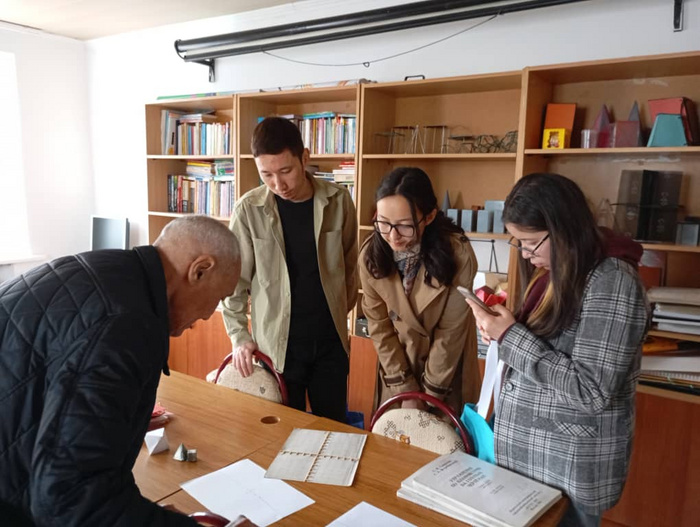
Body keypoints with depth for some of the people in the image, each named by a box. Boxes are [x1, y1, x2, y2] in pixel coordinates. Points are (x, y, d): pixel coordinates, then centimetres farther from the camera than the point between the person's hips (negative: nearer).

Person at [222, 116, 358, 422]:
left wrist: (342, 311, 10)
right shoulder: (249, 210, -10)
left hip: (330, 340, 2)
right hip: (276, 343, -1)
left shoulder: (338, 201, -5)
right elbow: (235, 279, -3)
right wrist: (239, 335, -8)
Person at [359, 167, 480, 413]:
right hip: (397, 366, 2)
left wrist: (430, 393, -11)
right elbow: (379, 325, -9)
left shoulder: (457, 254, -26)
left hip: (447, 368, -2)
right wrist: (405, 387, -9)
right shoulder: (371, 254, -18)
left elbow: (451, 332, -18)